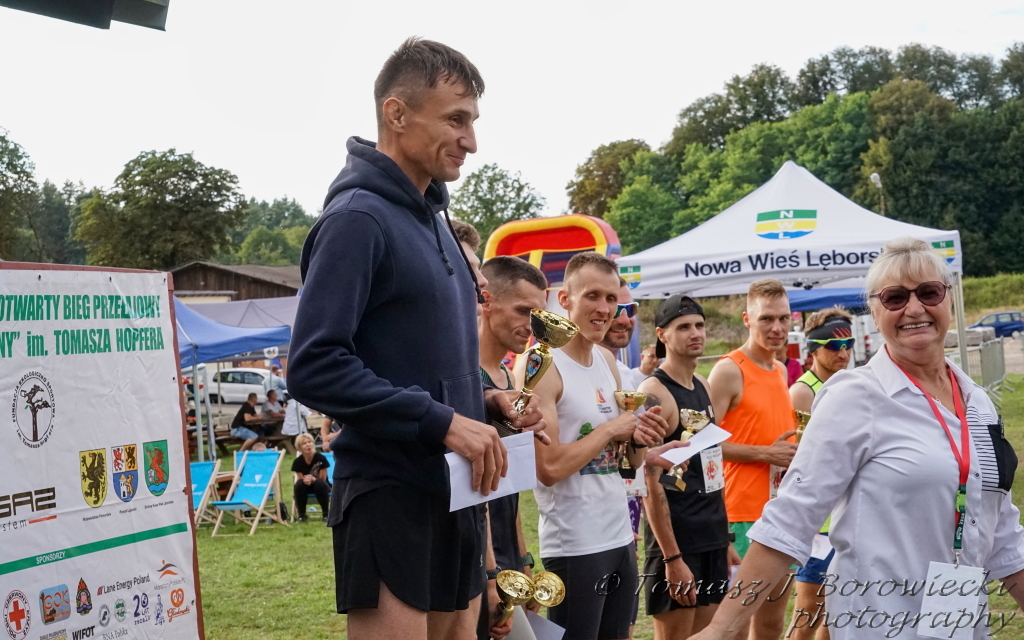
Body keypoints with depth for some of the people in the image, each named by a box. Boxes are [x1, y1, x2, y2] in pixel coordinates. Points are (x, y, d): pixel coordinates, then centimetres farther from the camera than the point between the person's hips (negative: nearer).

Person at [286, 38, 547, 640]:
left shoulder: (431, 218, 14)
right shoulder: (357, 217, -13)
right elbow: (315, 367, -21)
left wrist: (485, 400, 4)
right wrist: (441, 422, -22)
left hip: (454, 489, 9)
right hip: (390, 493, -9)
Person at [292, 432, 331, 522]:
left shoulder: (321, 458, -19)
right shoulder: (297, 462, -13)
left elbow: (322, 479, -13)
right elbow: (301, 479, -9)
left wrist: (313, 479, -34)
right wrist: (306, 479, -33)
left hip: (320, 486, -1)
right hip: (306, 487, 1)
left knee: (320, 483, -36)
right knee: (299, 484, -33)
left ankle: (326, 514, -19)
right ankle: (301, 514, -15)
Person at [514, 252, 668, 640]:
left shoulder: (607, 361, 11)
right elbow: (549, 468, -22)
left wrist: (637, 438, -4)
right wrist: (610, 429, -12)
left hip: (621, 537, 8)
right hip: (575, 546, -8)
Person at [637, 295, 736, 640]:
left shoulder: (702, 386, 11)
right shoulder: (654, 393, -13)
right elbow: (651, 484, -17)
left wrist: (725, 539, 17)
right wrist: (672, 557, -19)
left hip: (712, 539, 8)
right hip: (676, 541, -8)